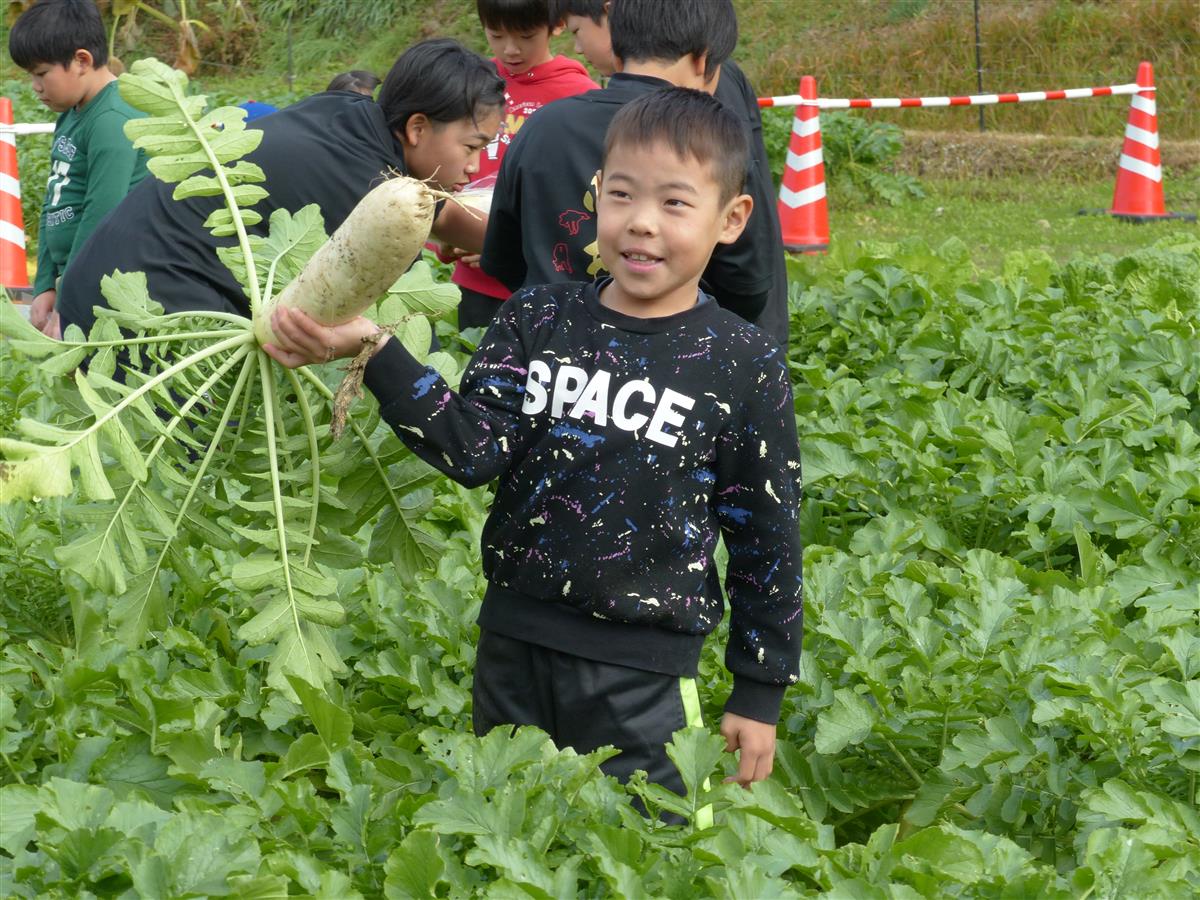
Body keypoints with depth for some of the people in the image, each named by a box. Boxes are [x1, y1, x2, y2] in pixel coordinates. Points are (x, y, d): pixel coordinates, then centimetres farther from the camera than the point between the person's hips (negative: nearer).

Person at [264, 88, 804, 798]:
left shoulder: (744, 365, -6)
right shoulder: (539, 319, 1)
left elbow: (767, 536, -1)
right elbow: (474, 450, -9)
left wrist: (761, 693, 1)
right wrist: (374, 351, -20)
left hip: (642, 680, -3)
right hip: (514, 650, 3)